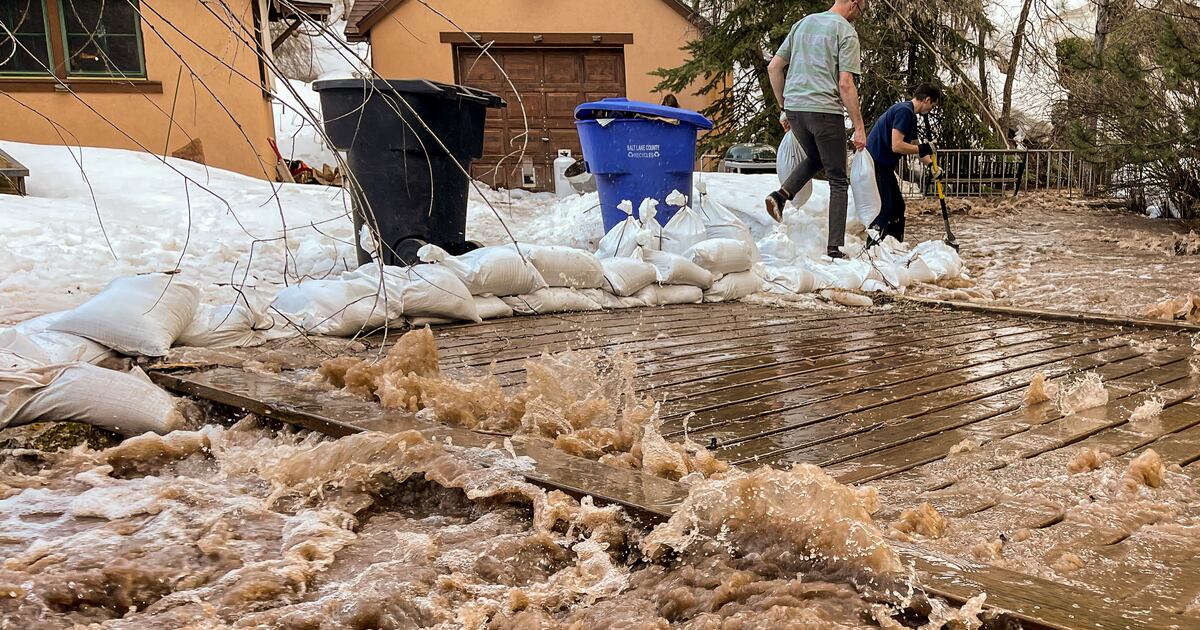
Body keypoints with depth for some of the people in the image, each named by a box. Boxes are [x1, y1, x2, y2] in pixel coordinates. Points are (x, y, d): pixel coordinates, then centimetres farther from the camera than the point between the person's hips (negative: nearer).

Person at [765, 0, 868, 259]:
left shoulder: (803, 23, 16)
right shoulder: (846, 31, -4)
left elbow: (773, 67, 15)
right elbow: (845, 84, -11)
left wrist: (784, 108, 22)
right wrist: (859, 127, -6)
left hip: (794, 108, 6)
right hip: (825, 110, -6)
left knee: (814, 158, 30)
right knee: (838, 181, 4)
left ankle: (781, 195, 5)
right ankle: (835, 248, 0)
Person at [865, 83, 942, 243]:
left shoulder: (910, 115, 17)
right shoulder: (904, 111, -16)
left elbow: (913, 146, 27)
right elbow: (896, 146, -25)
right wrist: (923, 149, -14)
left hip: (884, 167, 11)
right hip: (875, 165, -11)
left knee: (898, 206, 14)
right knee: (884, 209, -13)